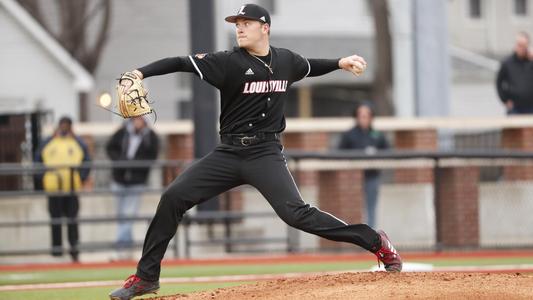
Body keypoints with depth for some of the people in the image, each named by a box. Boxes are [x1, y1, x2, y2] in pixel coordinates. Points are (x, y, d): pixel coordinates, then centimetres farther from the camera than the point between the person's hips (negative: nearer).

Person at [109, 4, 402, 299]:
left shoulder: (286, 60, 5)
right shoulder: (229, 62, -6)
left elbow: (309, 67, 29)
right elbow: (180, 63, -17)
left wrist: (340, 63, 16)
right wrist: (139, 73, -29)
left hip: (265, 153, -1)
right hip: (228, 153, 1)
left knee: (296, 213, -20)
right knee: (173, 197, -10)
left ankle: (375, 242, -7)